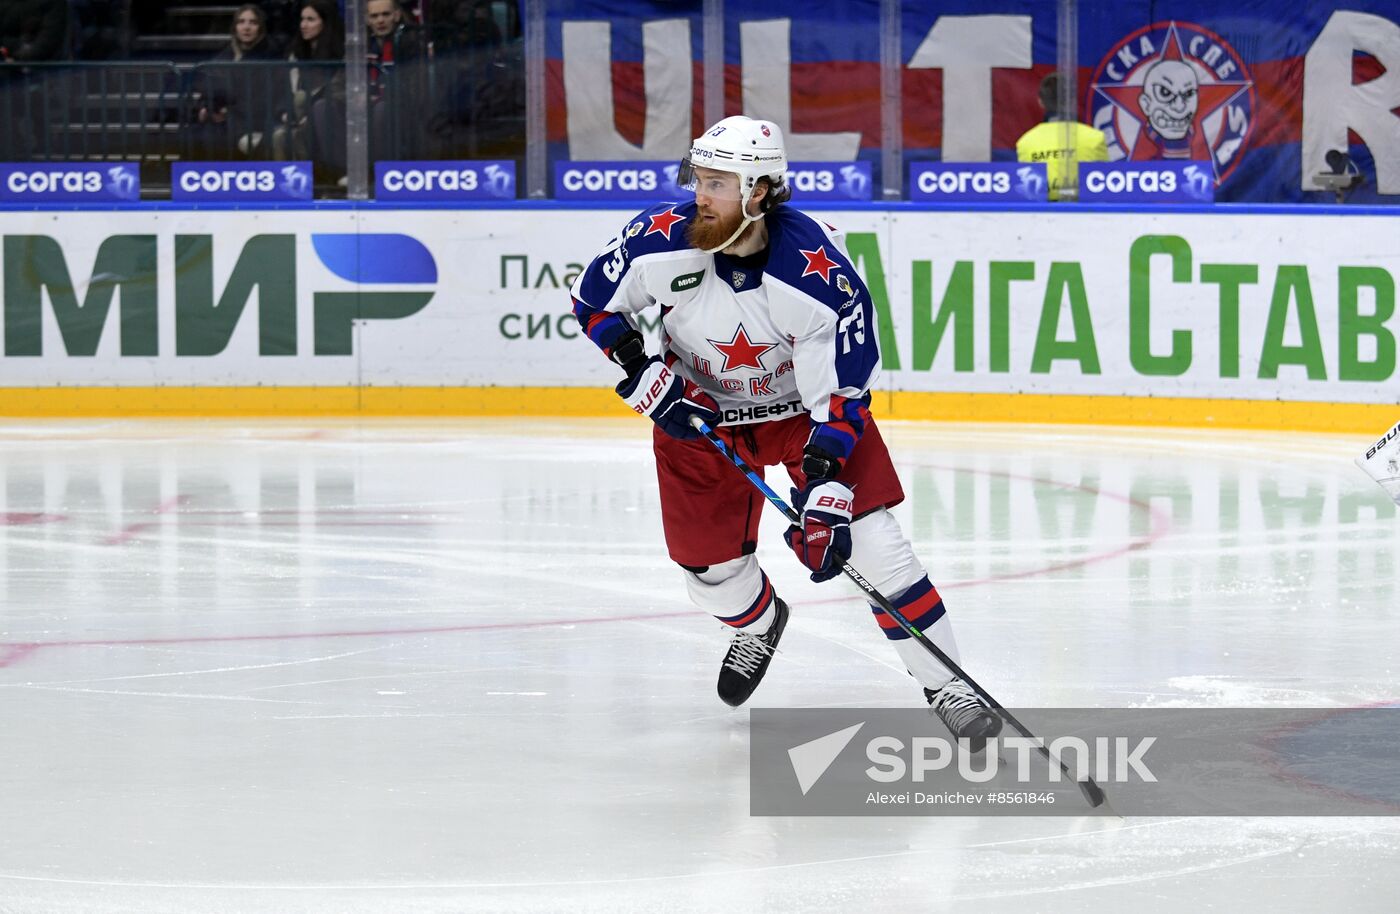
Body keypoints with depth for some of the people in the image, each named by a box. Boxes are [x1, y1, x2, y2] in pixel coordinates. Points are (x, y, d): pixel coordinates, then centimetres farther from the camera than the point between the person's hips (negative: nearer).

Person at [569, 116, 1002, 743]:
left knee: (867, 537, -15)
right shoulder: (660, 242, -24)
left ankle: (946, 686, -5)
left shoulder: (819, 276, -32)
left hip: (805, 404, -3)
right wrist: (643, 374, -15)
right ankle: (759, 622, 43)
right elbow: (594, 299, -4)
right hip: (699, 412, 3)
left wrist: (824, 490, -34)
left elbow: (843, 393, -27)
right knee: (710, 571, 5)